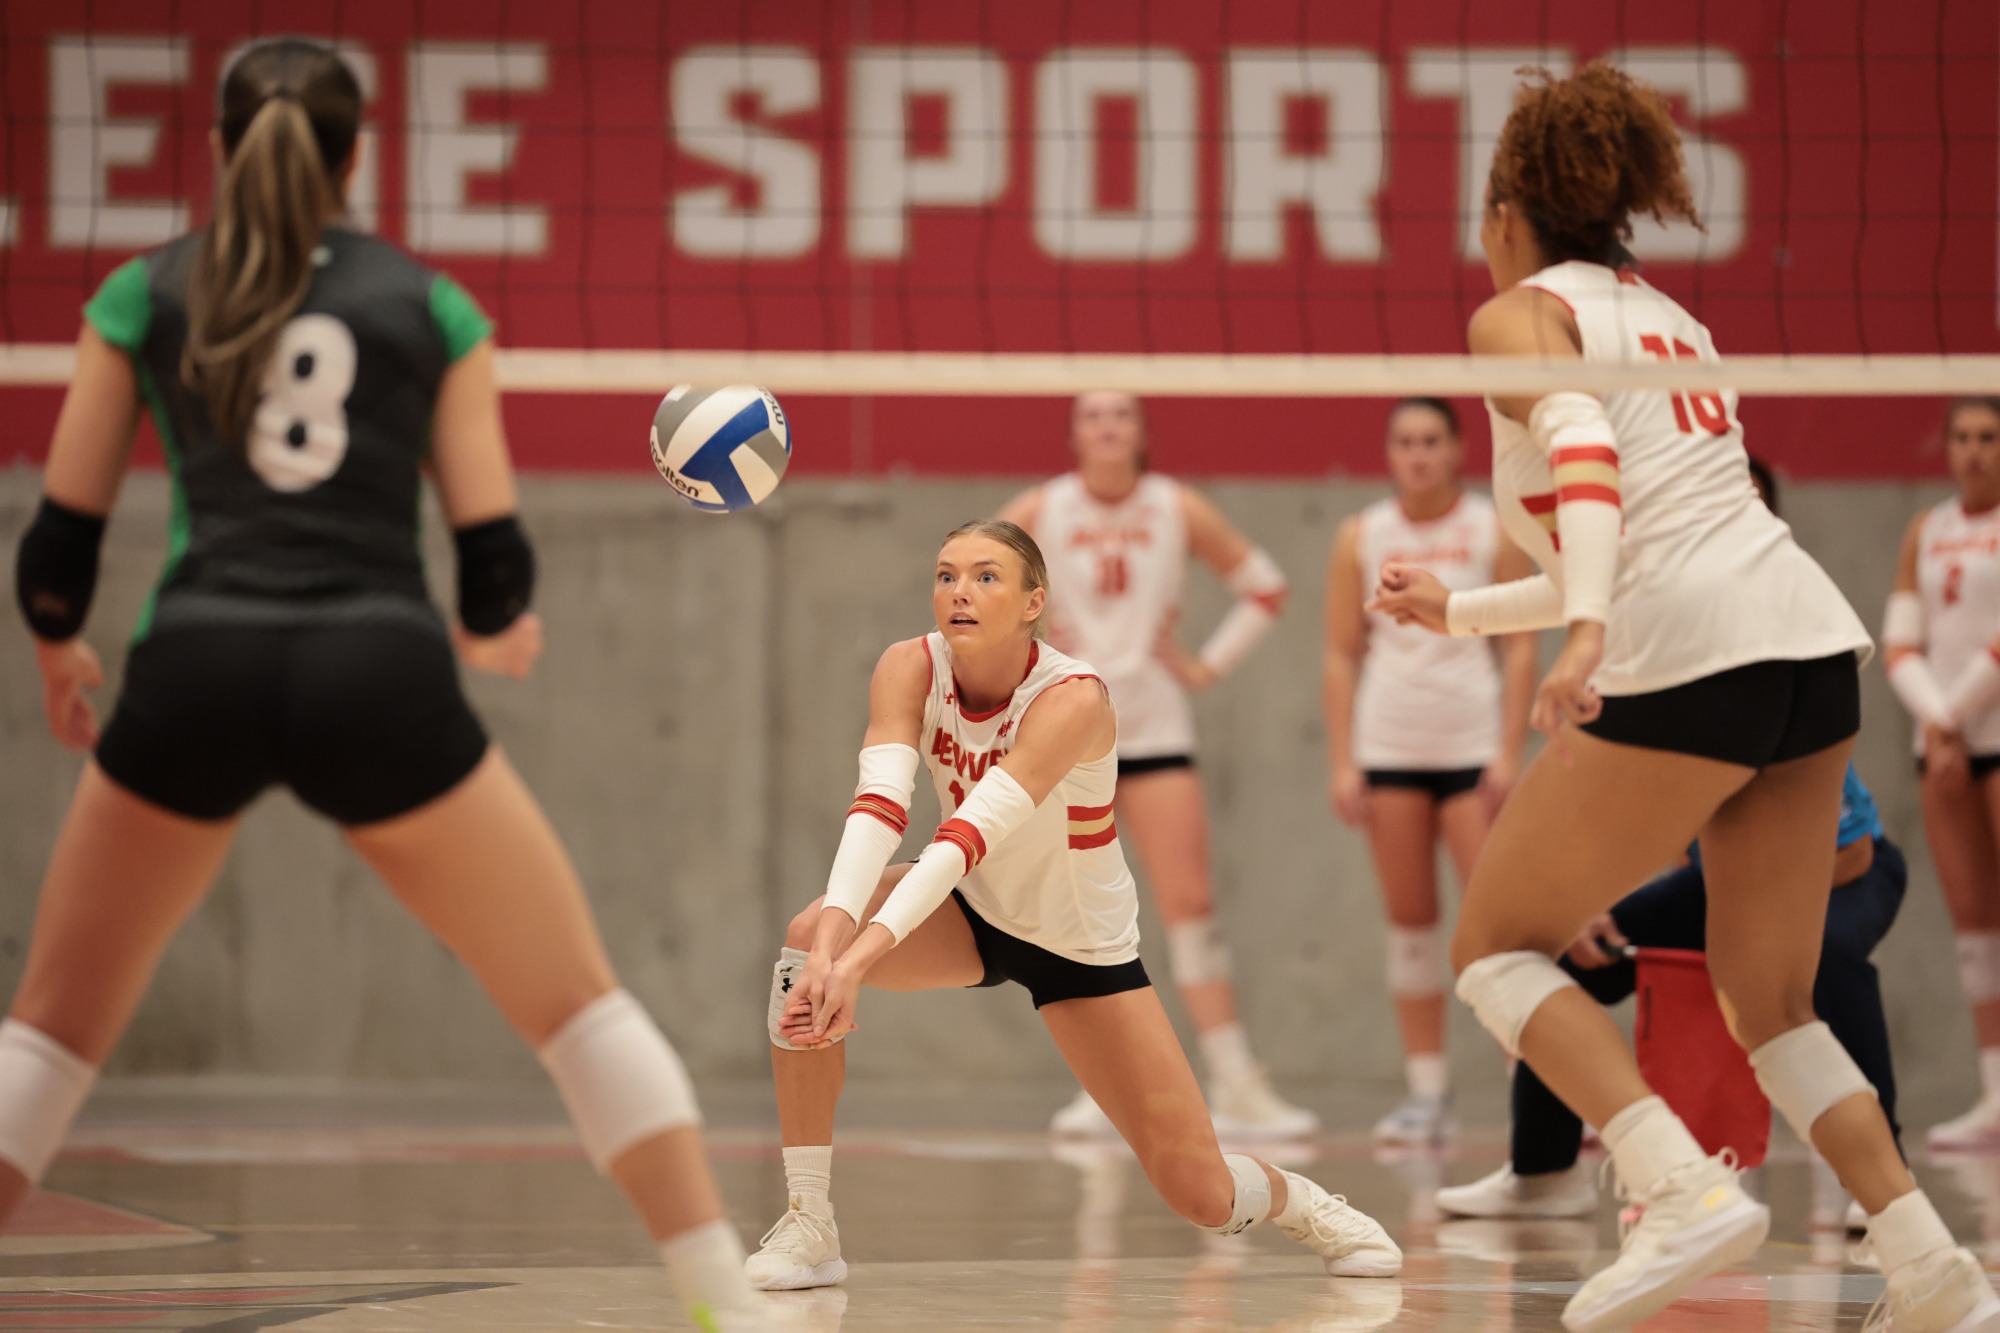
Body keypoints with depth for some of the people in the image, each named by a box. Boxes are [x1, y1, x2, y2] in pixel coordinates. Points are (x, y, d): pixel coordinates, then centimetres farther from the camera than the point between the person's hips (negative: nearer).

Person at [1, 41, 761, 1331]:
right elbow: (493, 543, 8)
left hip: (195, 667, 1)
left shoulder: (143, 294, 12)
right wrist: (497, 629, 31)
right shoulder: (431, 303, 12)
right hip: (376, 675, -1)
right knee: (581, 1001, 11)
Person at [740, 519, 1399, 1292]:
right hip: (972, 911, 3)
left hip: (1084, 945, -3)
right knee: (808, 939, -29)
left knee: (1201, 1197, -7)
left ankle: (1299, 1203, 33)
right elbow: (879, 804, -34)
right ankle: (807, 1230, -18)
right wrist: (832, 944, -52)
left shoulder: (1072, 699, -31)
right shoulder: (911, 670, -20)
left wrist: (861, 957, -56)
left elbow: (972, 833, -44)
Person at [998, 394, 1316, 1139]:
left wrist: (1211, 664, 2)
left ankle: (1235, 1084, -5)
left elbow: (1264, 588, 9)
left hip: (1155, 727, 0)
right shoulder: (1041, 512, -2)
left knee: (1190, 903, -7)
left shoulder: (1179, 510, 1)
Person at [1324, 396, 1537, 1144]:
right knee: (1409, 921, 3)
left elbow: (1520, 648, 0)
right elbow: (1341, 655, 7)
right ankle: (1426, 1094, 6)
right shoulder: (1362, 538, 7)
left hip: (1472, 743, -2)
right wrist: (1342, 764, -1)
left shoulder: (1494, 532, 2)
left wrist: (1509, 753, -8)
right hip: (1388, 745, 2)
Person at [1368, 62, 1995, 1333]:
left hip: (1693, 660, -7)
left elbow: (1584, 449, -16)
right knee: (1771, 1003, 15)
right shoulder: (1668, 318, 29)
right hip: (1814, 637, 8)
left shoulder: (1522, 313, 6)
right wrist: (1456, 610, 44)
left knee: (1497, 948, 5)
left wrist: (1590, 630, -29)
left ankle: (1688, 1192, -15)